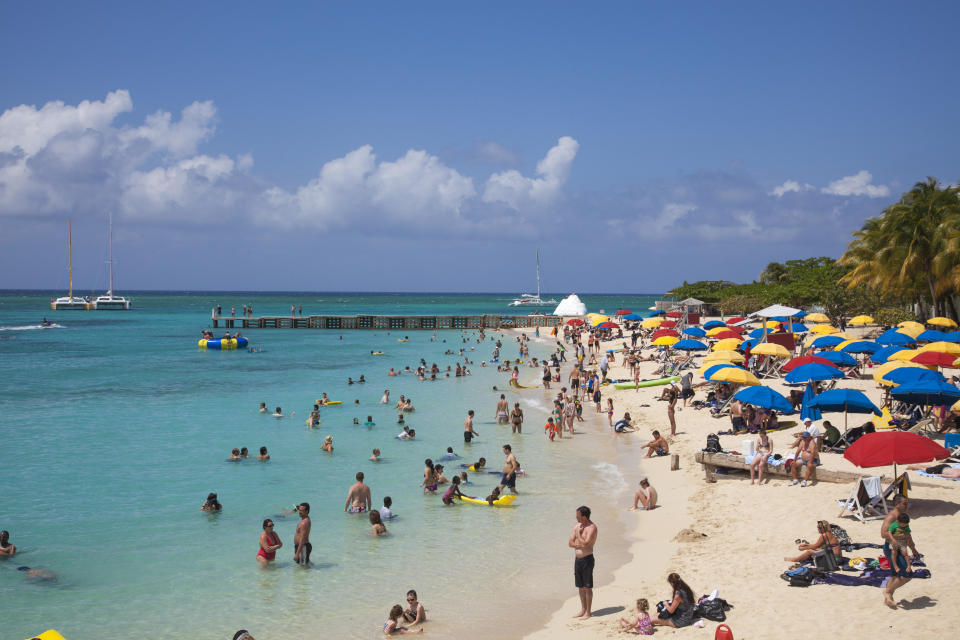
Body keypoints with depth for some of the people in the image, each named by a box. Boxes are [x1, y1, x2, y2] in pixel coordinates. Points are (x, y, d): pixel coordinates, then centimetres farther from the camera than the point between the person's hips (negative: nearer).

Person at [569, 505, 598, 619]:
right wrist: (580, 544, -11)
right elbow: (570, 543, 6)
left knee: (587, 587, 0)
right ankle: (583, 610, 24)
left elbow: (585, 543, -24)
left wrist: (578, 534, -11)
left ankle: (588, 613, 7)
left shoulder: (592, 527, -14)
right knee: (580, 586, 14)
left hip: (587, 559, -7)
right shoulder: (576, 526, 9)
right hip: (577, 559, 7)